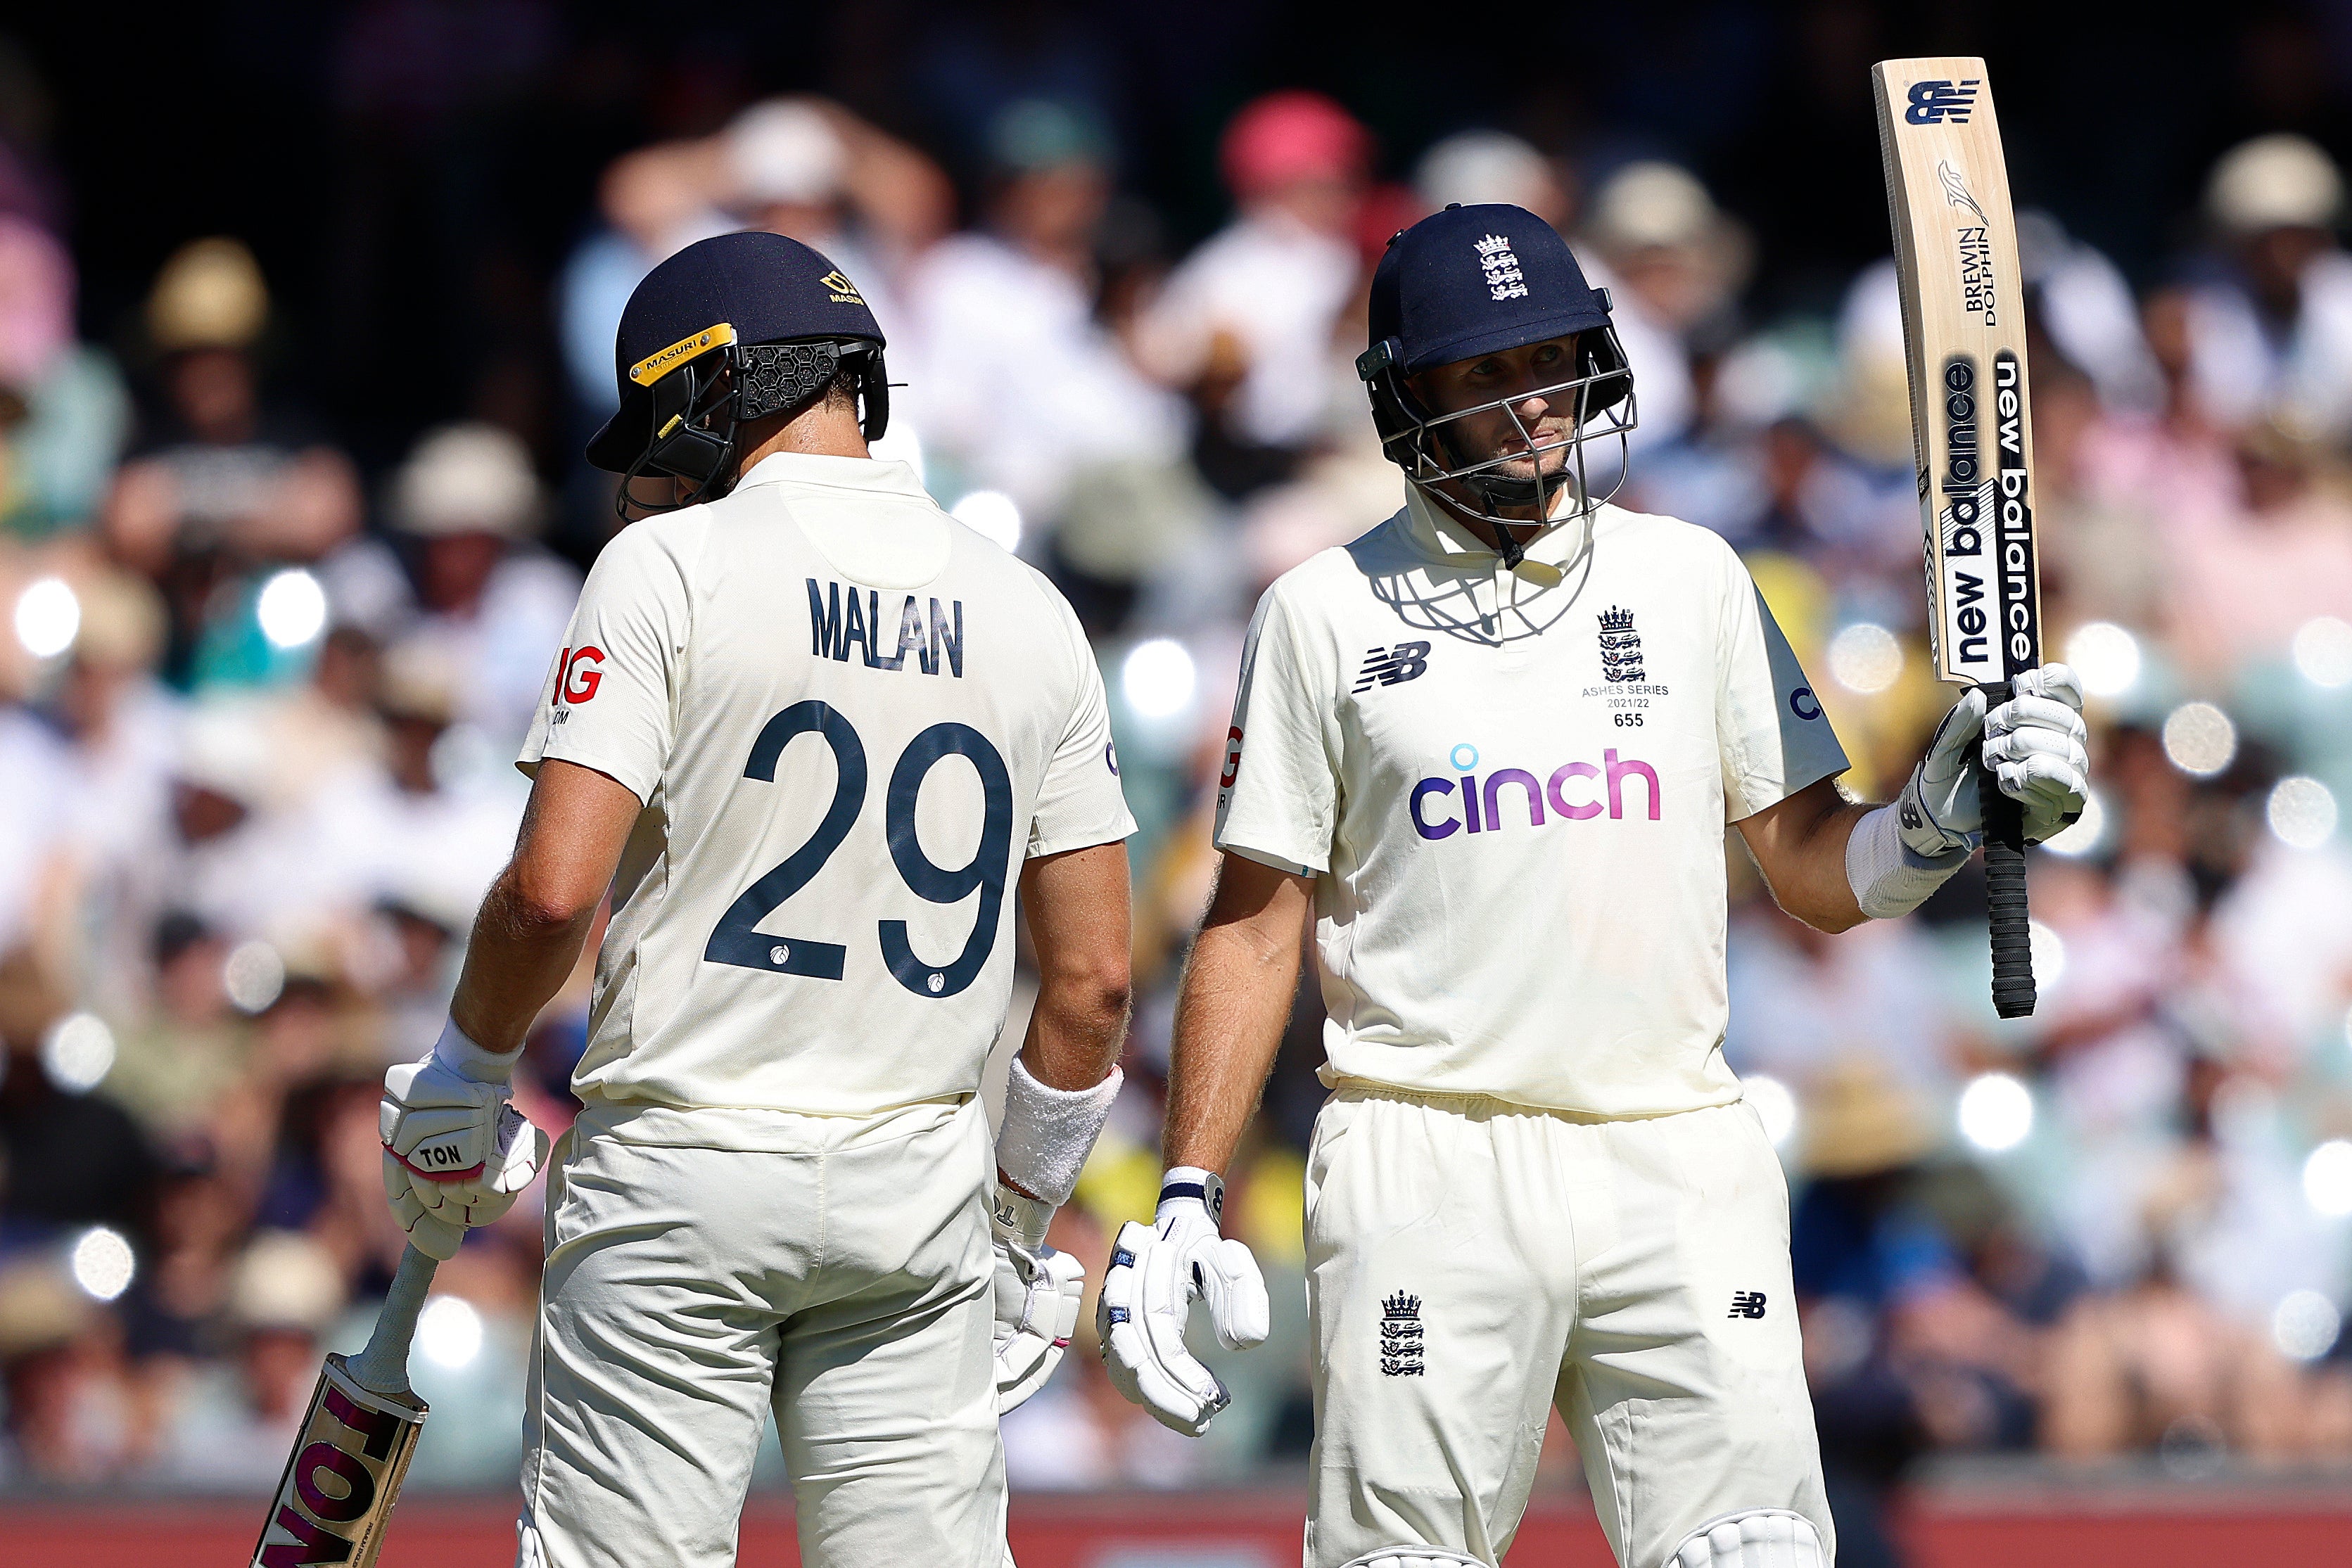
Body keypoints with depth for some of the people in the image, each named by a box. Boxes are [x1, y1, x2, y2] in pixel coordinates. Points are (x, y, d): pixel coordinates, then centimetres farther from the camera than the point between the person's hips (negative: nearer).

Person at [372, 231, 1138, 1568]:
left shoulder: (673, 566, -7)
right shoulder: (1026, 610, 8)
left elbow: (554, 890, -15)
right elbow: (1095, 979, 8)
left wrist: (465, 1072, 2)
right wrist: (1020, 1227, 18)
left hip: (682, 1174, -4)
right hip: (920, 1189, 4)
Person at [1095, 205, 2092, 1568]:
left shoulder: (1691, 578, 11)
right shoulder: (1328, 612, 5)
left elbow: (1821, 879, 12)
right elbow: (1257, 923, 6)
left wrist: (1943, 817, -9)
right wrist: (1187, 1197, -1)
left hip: (1680, 1165, 2)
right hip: (1428, 1180, -2)